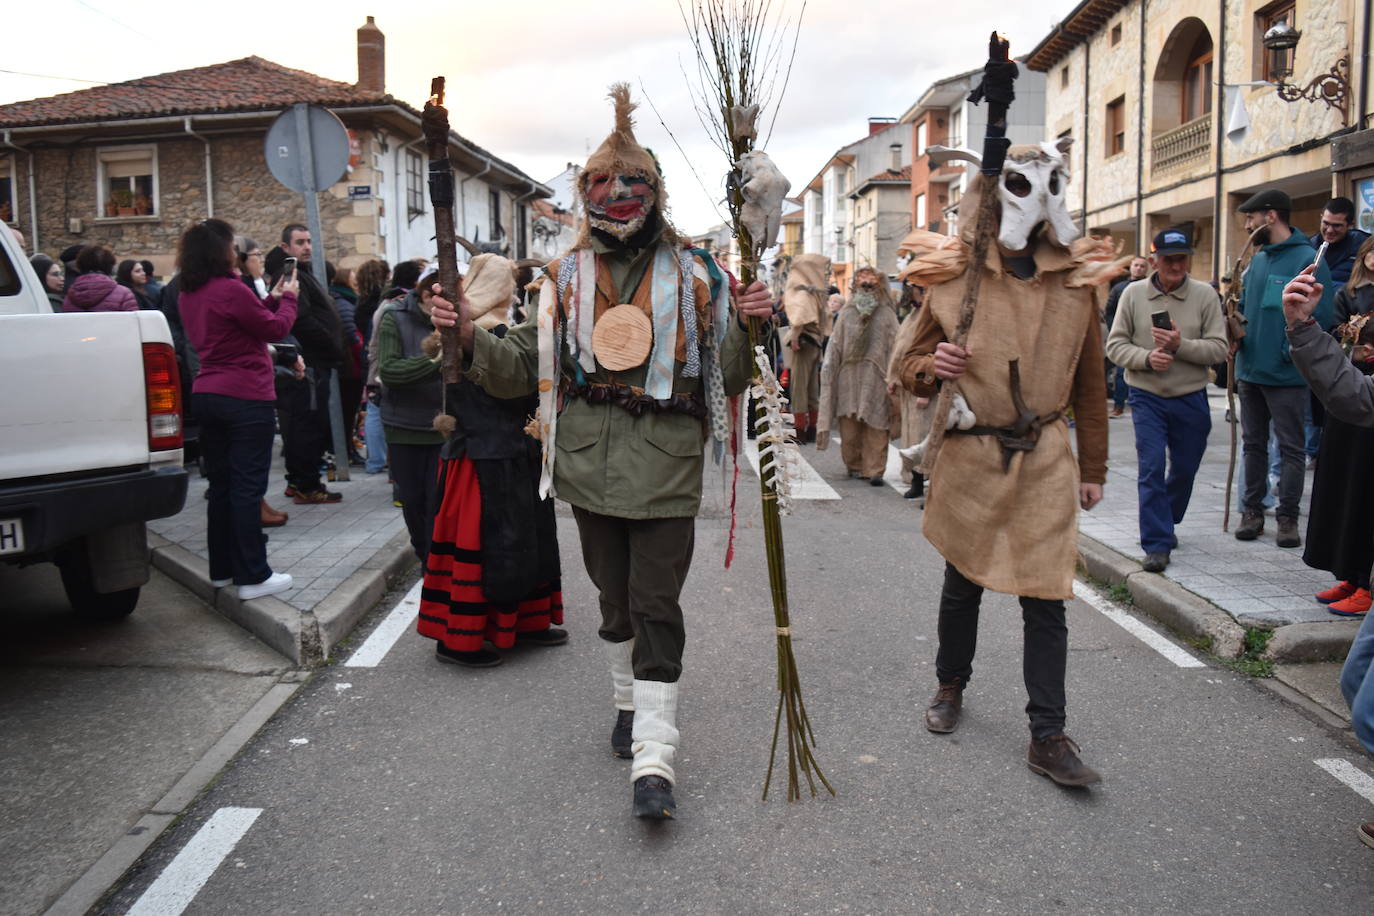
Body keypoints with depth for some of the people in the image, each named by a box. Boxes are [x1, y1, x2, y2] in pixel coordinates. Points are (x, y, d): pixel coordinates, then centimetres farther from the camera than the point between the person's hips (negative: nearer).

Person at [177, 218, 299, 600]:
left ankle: (222, 568, 23)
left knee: (221, 484, 15)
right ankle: (253, 576, 0)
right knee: (247, 486, -4)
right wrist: (287, 298, 9)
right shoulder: (230, 290, -16)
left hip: (208, 394, 8)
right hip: (246, 397, -8)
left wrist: (271, 299, 17)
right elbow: (276, 328, -7)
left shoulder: (188, 295, 9)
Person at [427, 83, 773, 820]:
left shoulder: (692, 275, 2)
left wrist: (747, 327, -16)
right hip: (589, 462, 3)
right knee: (615, 598, 17)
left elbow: (727, 377, 3)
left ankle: (654, 758, -1)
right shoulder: (567, 276, 8)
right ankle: (628, 702, 39)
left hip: (665, 467, -3)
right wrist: (470, 340, -7)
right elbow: (525, 367, 9)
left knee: (656, 606, -5)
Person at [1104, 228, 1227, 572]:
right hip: (1147, 398, -1)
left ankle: (1164, 525, 38)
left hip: (1191, 399, 2)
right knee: (1151, 470, -7)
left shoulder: (1204, 295, -2)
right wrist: (1146, 357, -19)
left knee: (1184, 470, 14)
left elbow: (1218, 348, -5)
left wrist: (1180, 345, -21)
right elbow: (1115, 344, -2)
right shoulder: (1133, 294, -2)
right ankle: (1157, 544, -1)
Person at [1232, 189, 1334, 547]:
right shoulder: (1257, 260, 12)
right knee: (1254, 444, 13)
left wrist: (1291, 352, -18)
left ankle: (1288, 517, 11)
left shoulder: (1307, 260, -11)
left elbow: (1320, 316, -15)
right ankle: (1252, 510, 22)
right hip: (1250, 370, 7)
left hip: (1286, 375, -7)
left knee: (1291, 448, 4)